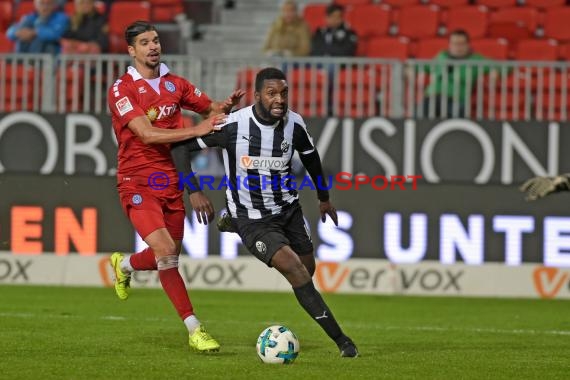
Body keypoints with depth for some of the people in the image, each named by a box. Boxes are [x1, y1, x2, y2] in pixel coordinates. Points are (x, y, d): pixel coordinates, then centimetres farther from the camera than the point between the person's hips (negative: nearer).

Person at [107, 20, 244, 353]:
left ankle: (124, 265, 48)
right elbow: (146, 134, -22)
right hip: (138, 182, -6)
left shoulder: (175, 84, 8)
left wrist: (227, 105, -6)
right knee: (165, 250, -21)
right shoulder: (122, 90, -11)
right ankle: (195, 330, -17)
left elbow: (211, 108, 19)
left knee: (169, 258, 13)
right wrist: (196, 130, -28)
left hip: (171, 181, 6)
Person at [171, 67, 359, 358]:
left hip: (288, 211, 5)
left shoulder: (294, 124, -8)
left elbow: (310, 156, 15)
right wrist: (193, 191, -21)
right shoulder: (233, 126, -21)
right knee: (296, 271, -20)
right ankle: (341, 340, -17)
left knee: (307, 270, 10)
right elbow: (180, 146, -14)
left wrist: (324, 198, 27)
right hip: (252, 221, -5)